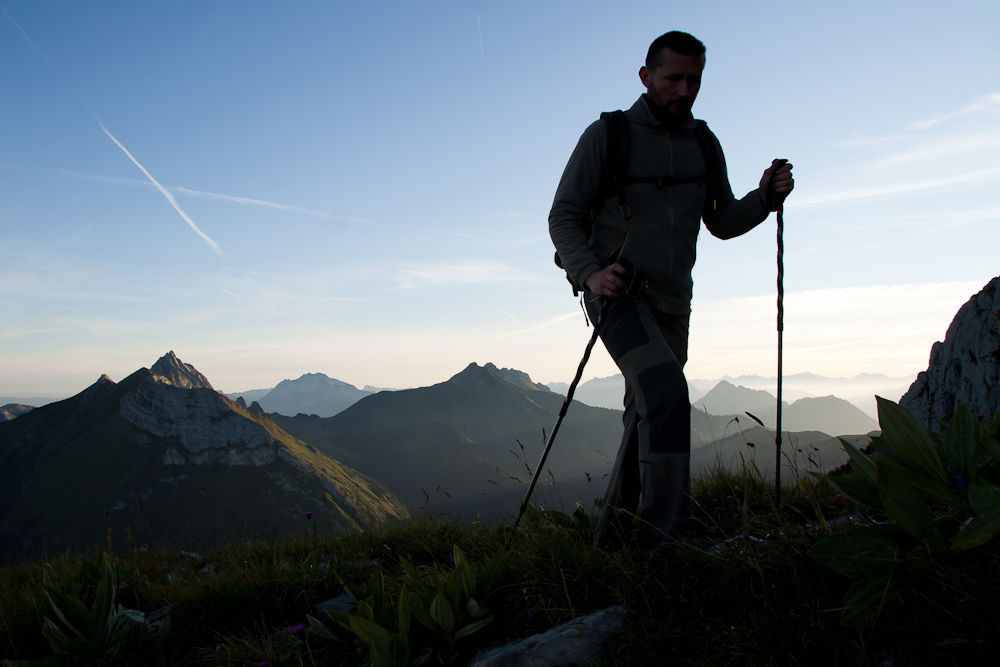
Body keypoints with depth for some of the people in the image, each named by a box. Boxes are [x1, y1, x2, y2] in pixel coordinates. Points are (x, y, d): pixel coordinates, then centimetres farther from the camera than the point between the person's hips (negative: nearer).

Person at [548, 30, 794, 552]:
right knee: (667, 393, -26)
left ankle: (613, 538, 25)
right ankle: (658, 540, -19)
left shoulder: (703, 144, 10)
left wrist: (764, 197, -6)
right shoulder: (606, 136, -5)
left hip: (672, 301, 6)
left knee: (647, 415, 10)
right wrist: (590, 272, -21)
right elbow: (563, 216, -5)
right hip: (618, 293, -6)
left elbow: (722, 222, 14)